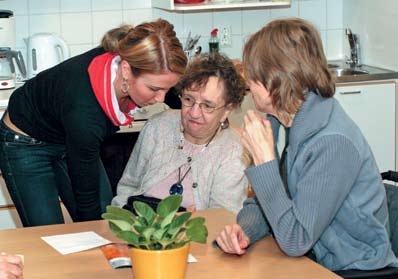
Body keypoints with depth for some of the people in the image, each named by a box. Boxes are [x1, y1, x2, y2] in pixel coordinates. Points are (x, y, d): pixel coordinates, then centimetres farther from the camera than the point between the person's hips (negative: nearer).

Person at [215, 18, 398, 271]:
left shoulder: (333, 142, -24)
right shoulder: (300, 124, 2)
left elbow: (295, 241, -23)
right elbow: (266, 202, 7)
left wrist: (264, 159, -23)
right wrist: (243, 229, -14)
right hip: (320, 264, 7)